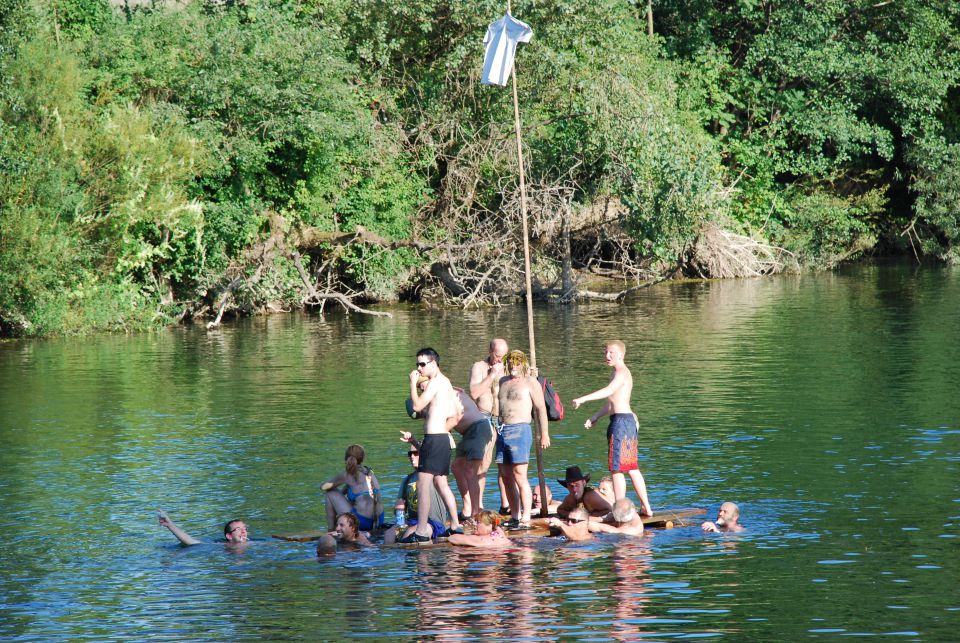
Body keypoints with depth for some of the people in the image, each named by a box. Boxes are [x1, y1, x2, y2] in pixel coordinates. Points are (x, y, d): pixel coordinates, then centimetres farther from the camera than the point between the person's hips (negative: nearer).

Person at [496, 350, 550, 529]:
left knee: (519, 476, -12)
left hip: (520, 431, -7)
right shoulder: (503, 382, 20)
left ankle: (526, 519, -13)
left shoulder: (530, 382, -1)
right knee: (506, 476, 6)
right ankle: (515, 516, 12)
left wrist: (544, 433, -11)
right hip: (502, 431, 7)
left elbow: (541, 408, -5)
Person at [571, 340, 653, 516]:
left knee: (616, 468, -8)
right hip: (628, 421, 11)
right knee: (631, 468, 16)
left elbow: (609, 391, -30)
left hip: (621, 421, -11)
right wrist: (595, 417, 26)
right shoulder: (617, 373, 21)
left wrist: (583, 399, -37)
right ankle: (646, 507, 21)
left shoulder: (621, 372, -12)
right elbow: (611, 402, 29)